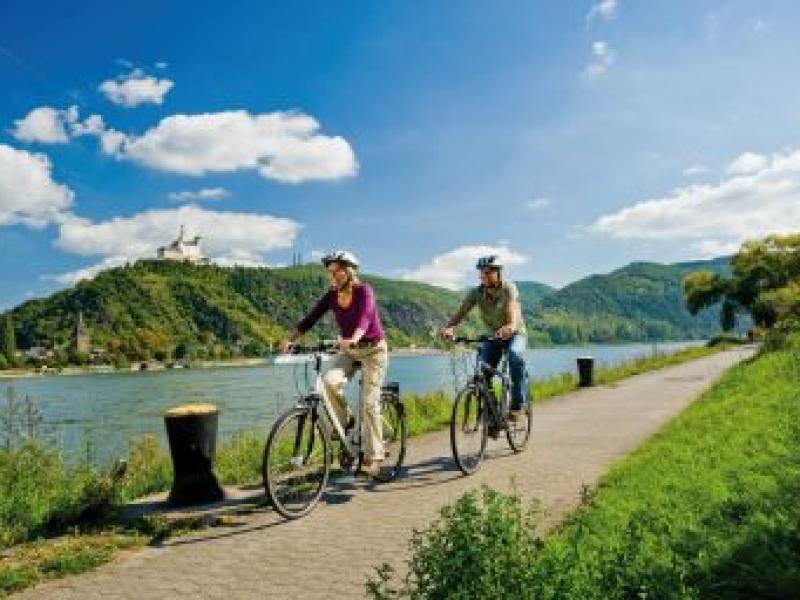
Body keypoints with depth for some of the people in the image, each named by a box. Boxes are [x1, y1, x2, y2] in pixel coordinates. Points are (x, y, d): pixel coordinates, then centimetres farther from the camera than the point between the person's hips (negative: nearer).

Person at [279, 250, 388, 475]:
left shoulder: (364, 291, -19)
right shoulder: (331, 296, -4)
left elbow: (365, 318, -36)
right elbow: (310, 319, -11)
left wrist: (353, 339, -55)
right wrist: (289, 339, -25)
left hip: (373, 349, -4)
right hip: (348, 350, 5)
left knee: (369, 403, -8)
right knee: (329, 381, -24)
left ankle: (373, 456, 4)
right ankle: (344, 421, 2)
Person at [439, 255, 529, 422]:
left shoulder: (508, 289, -22)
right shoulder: (477, 293, -13)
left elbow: (513, 310, -40)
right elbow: (461, 312, -27)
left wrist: (510, 327, -63)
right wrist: (448, 327, -48)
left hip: (515, 334, -3)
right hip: (493, 336, 3)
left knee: (515, 354, -35)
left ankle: (518, 405, -26)